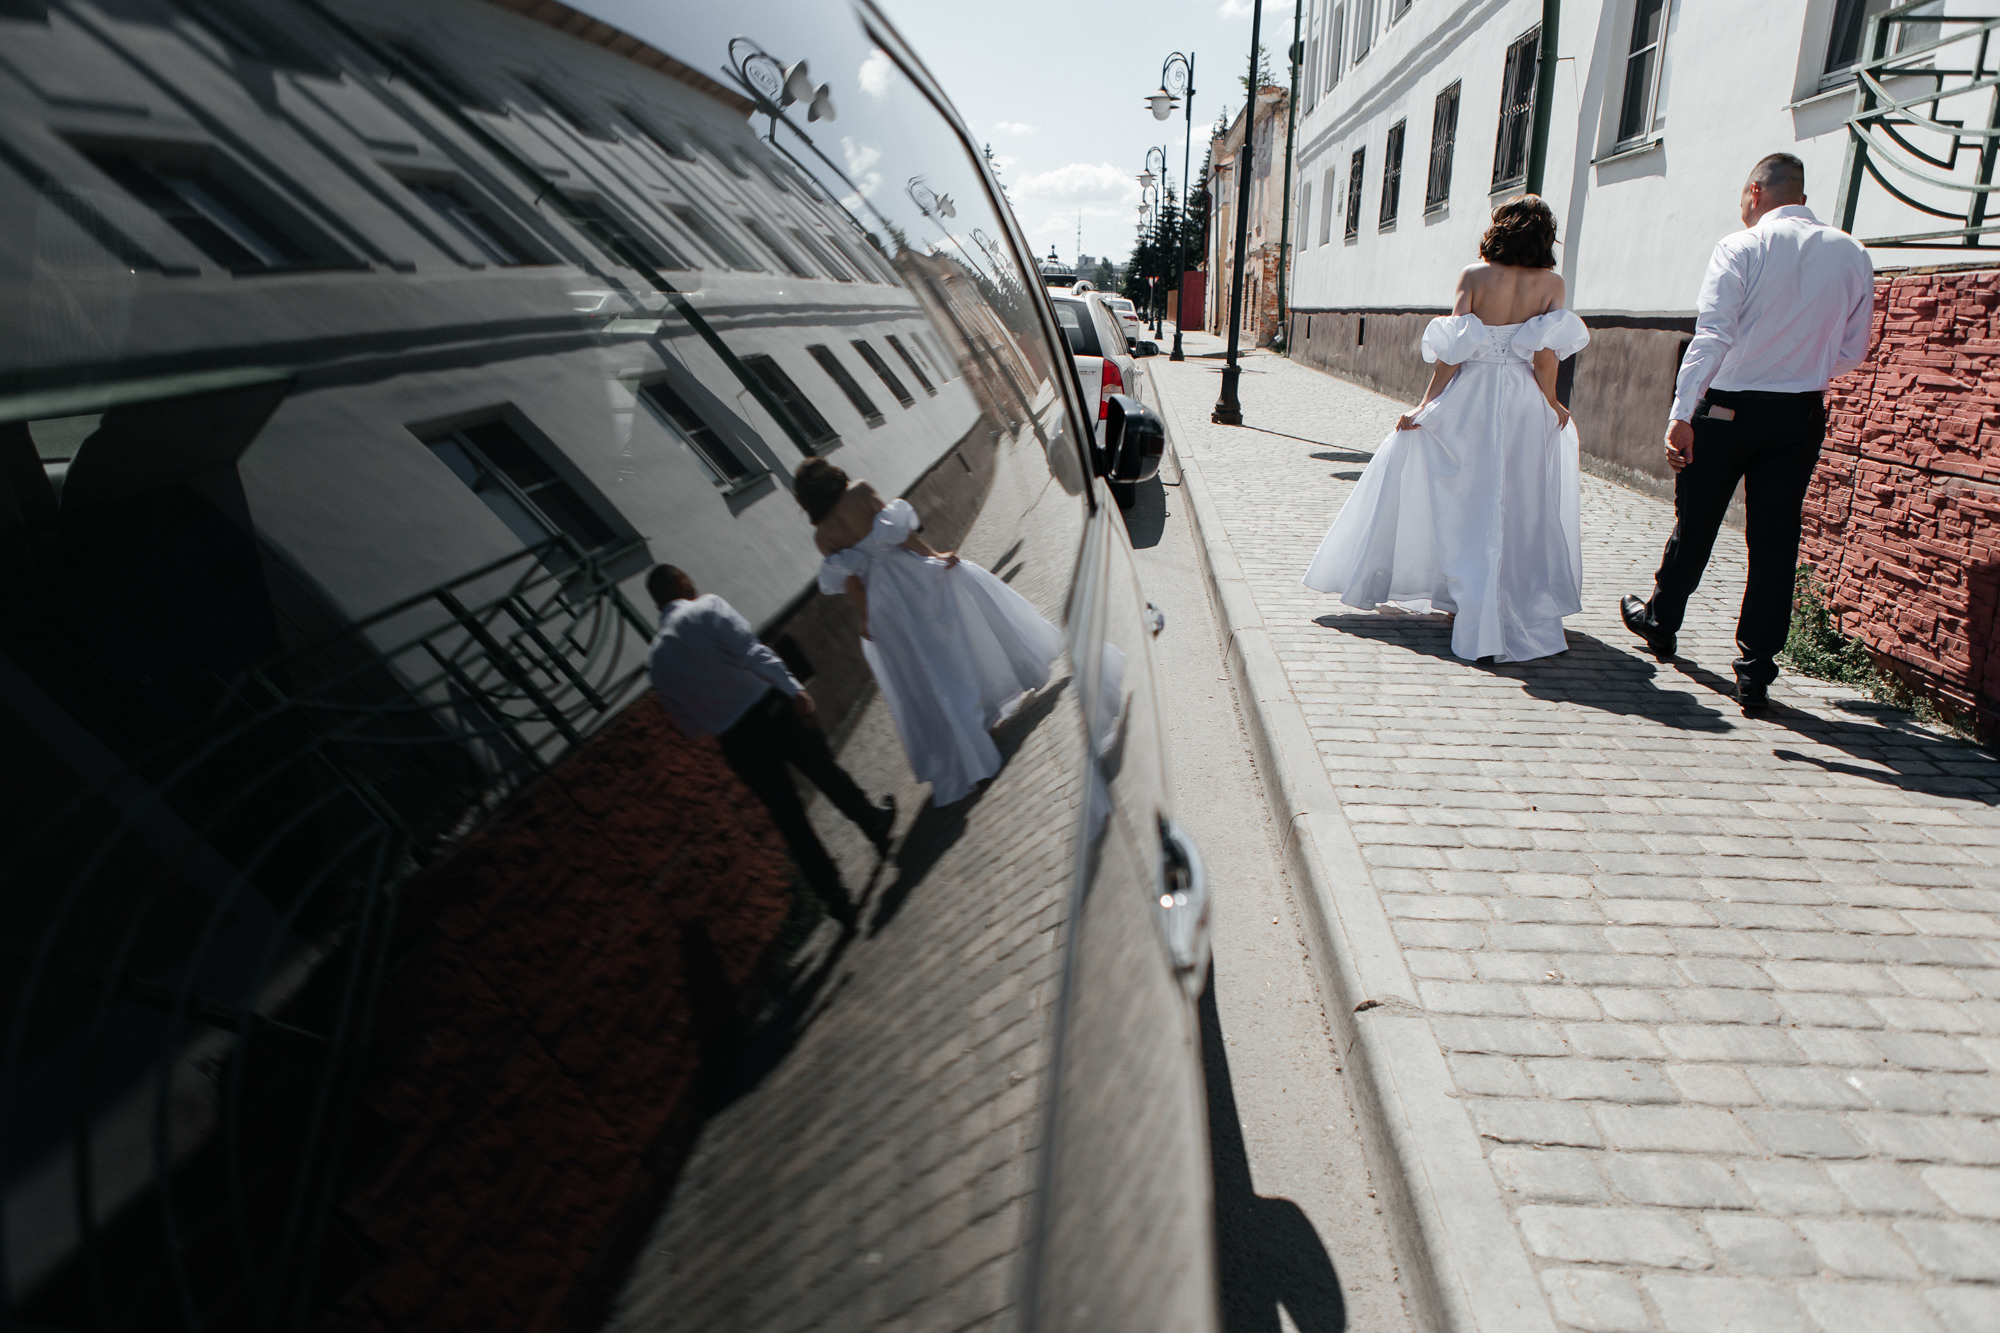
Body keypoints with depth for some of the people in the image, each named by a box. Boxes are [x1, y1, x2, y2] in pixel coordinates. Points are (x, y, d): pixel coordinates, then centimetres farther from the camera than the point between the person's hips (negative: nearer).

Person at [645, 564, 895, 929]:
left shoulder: (655, 659, 10)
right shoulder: (707, 607, -4)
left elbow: (687, 724, 14)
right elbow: (751, 652, -20)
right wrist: (794, 689, -26)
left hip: (737, 745, 3)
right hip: (771, 711, -3)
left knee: (789, 819, 12)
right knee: (826, 773, 22)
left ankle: (837, 902, 18)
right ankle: (876, 822, 45)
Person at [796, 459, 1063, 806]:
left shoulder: (821, 536, -3)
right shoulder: (859, 492, -10)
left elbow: (850, 581, -3)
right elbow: (898, 533, -14)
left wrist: (866, 618, 6)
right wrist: (933, 554, -8)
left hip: (882, 596, 3)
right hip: (910, 572, -3)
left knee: (923, 677, 10)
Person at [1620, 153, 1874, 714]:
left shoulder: (1741, 248, -9)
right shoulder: (1853, 256, 5)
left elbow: (1712, 336, -21)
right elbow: (1851, 353, 8)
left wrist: (1682, 414, -25)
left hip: (1727, 409, -3)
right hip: (1801, 416, 3)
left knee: (1694, 524, 14)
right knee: (1775, 540, 5)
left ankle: (1660, 623, 34)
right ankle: (1755, 672, 6)